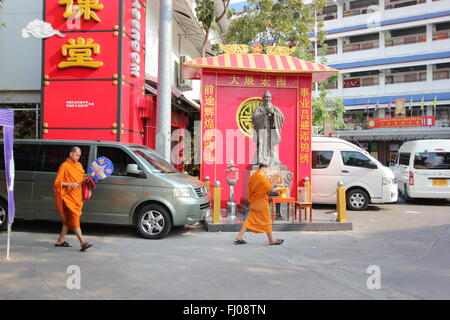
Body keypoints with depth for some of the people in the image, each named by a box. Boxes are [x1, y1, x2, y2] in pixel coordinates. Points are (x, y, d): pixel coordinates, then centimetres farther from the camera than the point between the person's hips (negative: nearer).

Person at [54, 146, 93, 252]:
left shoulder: (79, 165, 15)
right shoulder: (64, 166, -7)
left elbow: (81, 179, 24)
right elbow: (57, 182, -11)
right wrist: (70, 184, -20)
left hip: (77, 196, 8)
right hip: (68, 197, -8)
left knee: (69, 219, 12)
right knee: (74, 217, -13)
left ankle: (60, 241, 22)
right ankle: (82, 242, -18)